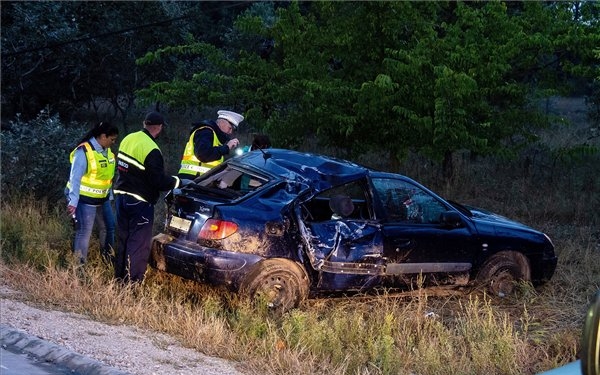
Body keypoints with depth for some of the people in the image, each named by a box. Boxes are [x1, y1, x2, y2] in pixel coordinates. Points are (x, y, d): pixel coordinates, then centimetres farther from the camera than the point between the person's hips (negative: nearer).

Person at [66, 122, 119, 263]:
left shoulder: (107, 151, 6)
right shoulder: (84, 151, -21)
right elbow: (75, 178, -24)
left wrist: (109, 195, 20)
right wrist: (73, 202, -28)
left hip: (102, 199, 9)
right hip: (85, 199, -9)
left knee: (110, 227, 16)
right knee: (84, 233, -4)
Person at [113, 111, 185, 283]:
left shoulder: (128, 139, 4)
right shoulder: (151, 150, -22)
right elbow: (158, 180, -20)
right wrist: (176, 181, -2)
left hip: (121, 196, 8)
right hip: (140, 202, -8)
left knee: (123, 238, 19)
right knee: (139, 243, 1)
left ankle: (119, 278, 28)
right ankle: (133, 282, 3)